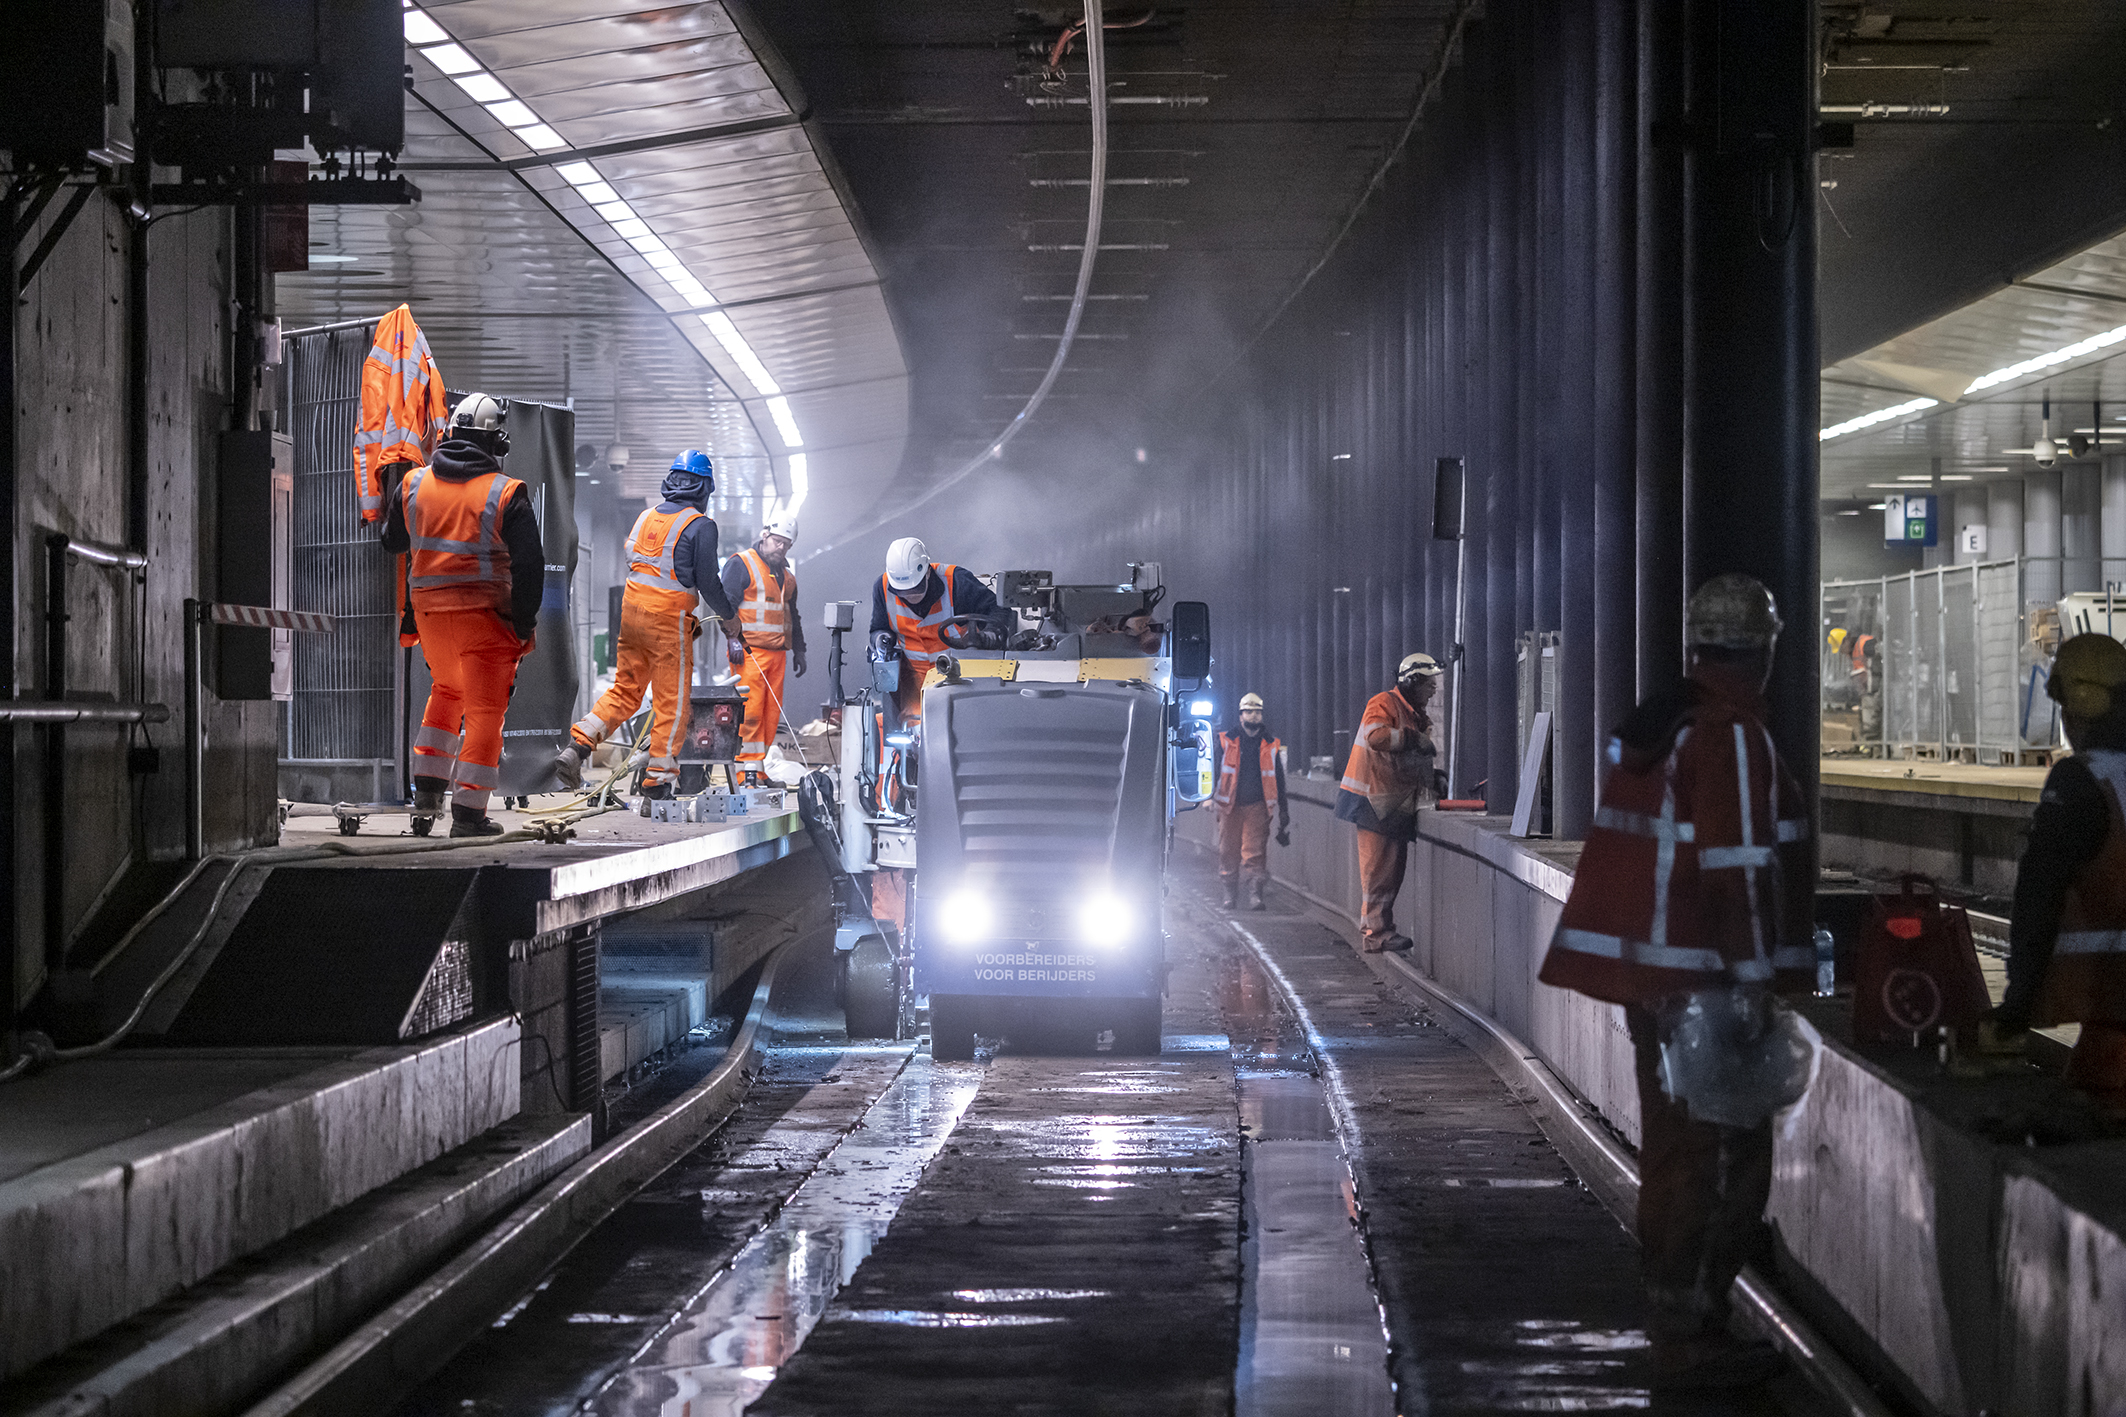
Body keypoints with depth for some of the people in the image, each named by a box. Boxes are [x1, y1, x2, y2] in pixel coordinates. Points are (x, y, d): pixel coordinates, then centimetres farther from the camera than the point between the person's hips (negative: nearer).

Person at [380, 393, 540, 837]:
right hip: (483, 612, -5)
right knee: (484, 708, 3)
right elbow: (529, 564, -11)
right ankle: (468, 812, -1)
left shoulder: (413, 484, 2)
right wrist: (524, 623, -3)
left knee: (446, 690, 27)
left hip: (427, 607, 5)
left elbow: (392, 544, 15)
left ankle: (427, 787, 24)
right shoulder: (507, 494, -11)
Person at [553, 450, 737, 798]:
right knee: (672, 700, 3)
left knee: (625, 691, 15)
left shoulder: (646, 517, 12)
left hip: (631, 609, 6)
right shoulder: (701, 526, -8)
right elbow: (708, 582, -9)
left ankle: (576, 746, 1)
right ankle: (659, 777, 5)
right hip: (669, 617, -6)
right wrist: (728, 615, 10)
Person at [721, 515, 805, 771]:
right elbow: (726, 603, -8)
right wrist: (733, 637, -18)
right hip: (748, 651, -7)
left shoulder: (786, 575, 21)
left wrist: (799, 650, 24)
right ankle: (749, 766, -13)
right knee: (749, 709, -13)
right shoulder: (741, 564, -1)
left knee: (771, 712, 3)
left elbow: (793, 615, 29)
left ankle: (758, 763, 7)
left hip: (777, 652, 7)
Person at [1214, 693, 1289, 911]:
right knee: (1228, 851, 4)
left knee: (1255, 851, -9)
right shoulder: (1226, 741, 3)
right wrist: (1209, 795, -8)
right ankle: (1230, 893, 17)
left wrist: (1283, 810, 12)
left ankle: (1255, 894, -11)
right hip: (1230, 805, 0)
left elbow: (1277, 779, 13)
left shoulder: (1270, 746, 7)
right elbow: (1214, 768, 4)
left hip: (1257, 805, 0)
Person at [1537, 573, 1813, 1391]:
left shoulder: (1656, 724, 13)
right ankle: (1689, 1339, -2)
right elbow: (1741, 868, -21)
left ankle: (1675, 1315, 33)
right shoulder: (1734, 738, -16)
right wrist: (1757, 982, -19)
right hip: (1703, 977, -9)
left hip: (1645, 968, 9)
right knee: (1721, 1158, -4)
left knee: (1677, 1143, 20)